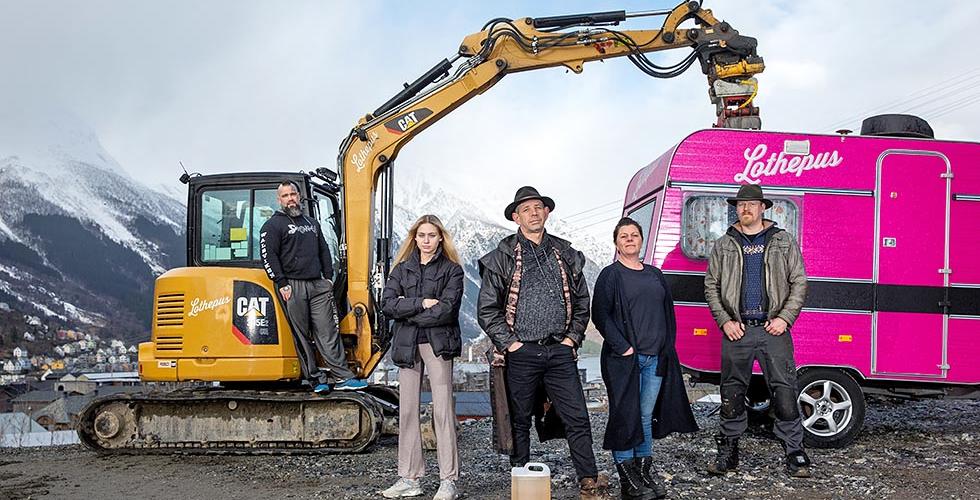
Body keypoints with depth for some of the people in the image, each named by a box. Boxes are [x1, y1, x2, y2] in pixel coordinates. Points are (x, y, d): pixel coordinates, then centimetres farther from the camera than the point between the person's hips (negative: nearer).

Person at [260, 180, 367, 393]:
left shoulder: (311, 223, 22)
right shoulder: (273, 225, 2)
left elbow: (324, 251, 25)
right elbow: (268, 256, -7)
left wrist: (328, 277, 14)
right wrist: (281, 284, -13)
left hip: (318, 286, 5)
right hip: (293, 286, -5)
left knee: (328, 332, 0)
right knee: (302, 336, -1)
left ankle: (342, 377, -2)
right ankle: (316, 378, 6)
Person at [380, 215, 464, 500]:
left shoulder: (452, 270, 4)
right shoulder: (402, 269, 15)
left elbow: (446, 310, -10)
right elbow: (387, 304, 1)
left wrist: (406, 312, -5)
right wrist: (421, 303, -9)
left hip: (438, 344, -4)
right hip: (407, 346, 4)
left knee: (443, 410, -6)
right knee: (407, 410, 4)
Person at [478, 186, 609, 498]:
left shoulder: (566, 255, 11)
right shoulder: (503, 257, 1)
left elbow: (582, 302, 17)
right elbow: (486, 309, 0)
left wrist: (573, 337, 6)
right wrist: (509, 343, -7)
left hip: (560, 352, 2)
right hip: (522, 353, -2)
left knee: (577, 417, 0)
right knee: (520, 421, 7)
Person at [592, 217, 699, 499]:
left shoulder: (655, 275, 16)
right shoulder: (610, 275, -1)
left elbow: (668, 312, 19)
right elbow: (600, 314, -9)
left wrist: (667, 347, 8)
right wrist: (622, 347, -15)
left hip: (656, 359, 5)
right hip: (624, 359, -5)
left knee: (647, 416, 11)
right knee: (626, 417, -3)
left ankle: (645, 473, 20)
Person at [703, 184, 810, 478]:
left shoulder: (784, 242, 8)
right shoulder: (723, 245, 10)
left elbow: (799, 283, 6)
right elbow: (711, 286, 10)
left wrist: (785, 318, -6)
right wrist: (724, 321, -2)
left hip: (773, 330, -1)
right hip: (737, 330, 1)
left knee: (785, 391, -4)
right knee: (732, 393, 5)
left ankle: (794, 453, 6)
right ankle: (728, 452, 16)